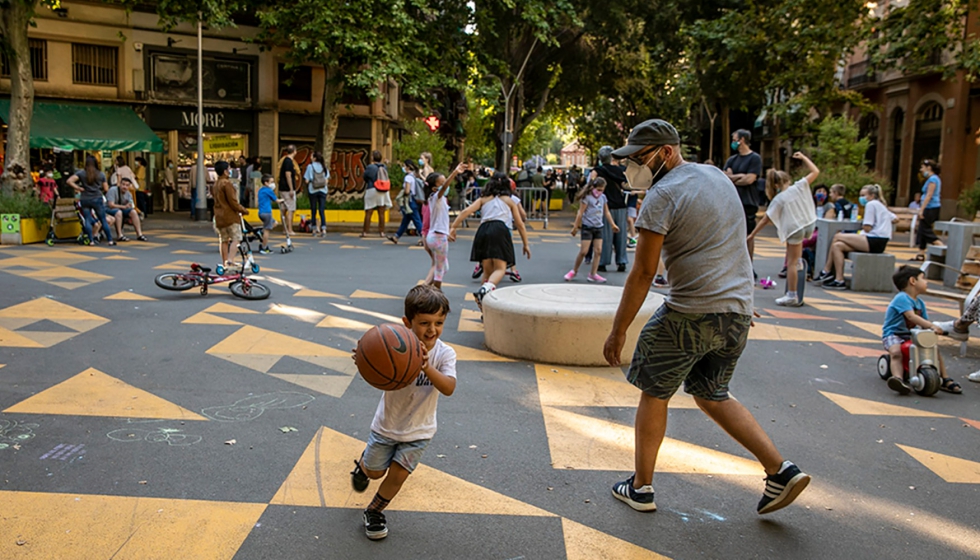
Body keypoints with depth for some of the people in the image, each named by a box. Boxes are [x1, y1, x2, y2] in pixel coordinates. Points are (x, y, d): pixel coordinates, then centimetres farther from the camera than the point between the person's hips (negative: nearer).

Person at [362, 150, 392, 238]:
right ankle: (381, 231, 8)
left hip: (372, 191, -4)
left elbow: (365, 178, 0)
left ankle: (365, 232, 3)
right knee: (381, 213, 8)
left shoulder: (369, 167, -10)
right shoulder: (385, 167, 2)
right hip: (383, 192, 4)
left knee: (368, 213, 1)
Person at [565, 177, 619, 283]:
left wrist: (613, 225, 12)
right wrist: (575, 227, -11)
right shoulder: (587, 197, -10)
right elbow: (580, 213, -10)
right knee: (584, 251, -6)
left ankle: (593, 274, 7)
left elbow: (607, 212, 15)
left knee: (598, 251, 2)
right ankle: (574, 271, 12)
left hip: (598, 227, 6)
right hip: (587, 227, -6)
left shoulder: (603, 197, 8)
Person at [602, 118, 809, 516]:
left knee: (654, 393, 9)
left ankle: (641, 487, 18)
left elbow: (643, 274, -14)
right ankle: (780, 470, 13)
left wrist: (618, 331, -8)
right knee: (711, 395, 21)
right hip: (737, 311, 8)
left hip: (691, 312, -8)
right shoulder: (718, 177, 14)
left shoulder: (662, 196, -11)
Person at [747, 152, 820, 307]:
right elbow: (815, 171, 10)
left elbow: (765, 220, -3)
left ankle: (792, 296, 4)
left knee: (792, 262, 1)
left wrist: (752, 234, 5)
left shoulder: (778, 199, -5)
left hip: (794, 229, -4)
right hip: (809, 225, 4)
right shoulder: (799, 186, 0)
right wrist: (803, 157, 20)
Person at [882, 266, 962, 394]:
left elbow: (924, 323, 8)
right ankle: (898, 378, -52)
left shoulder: (920, 302, 11)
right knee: (896, 352, -36)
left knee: (934, 349, 1)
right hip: (893, 334, -9)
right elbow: (911, 316, -31)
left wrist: (937, 329, -10)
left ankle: (944, 380, 10)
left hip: (911, 335, 9)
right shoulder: (902, 298, -18)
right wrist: (932, 326, -39)